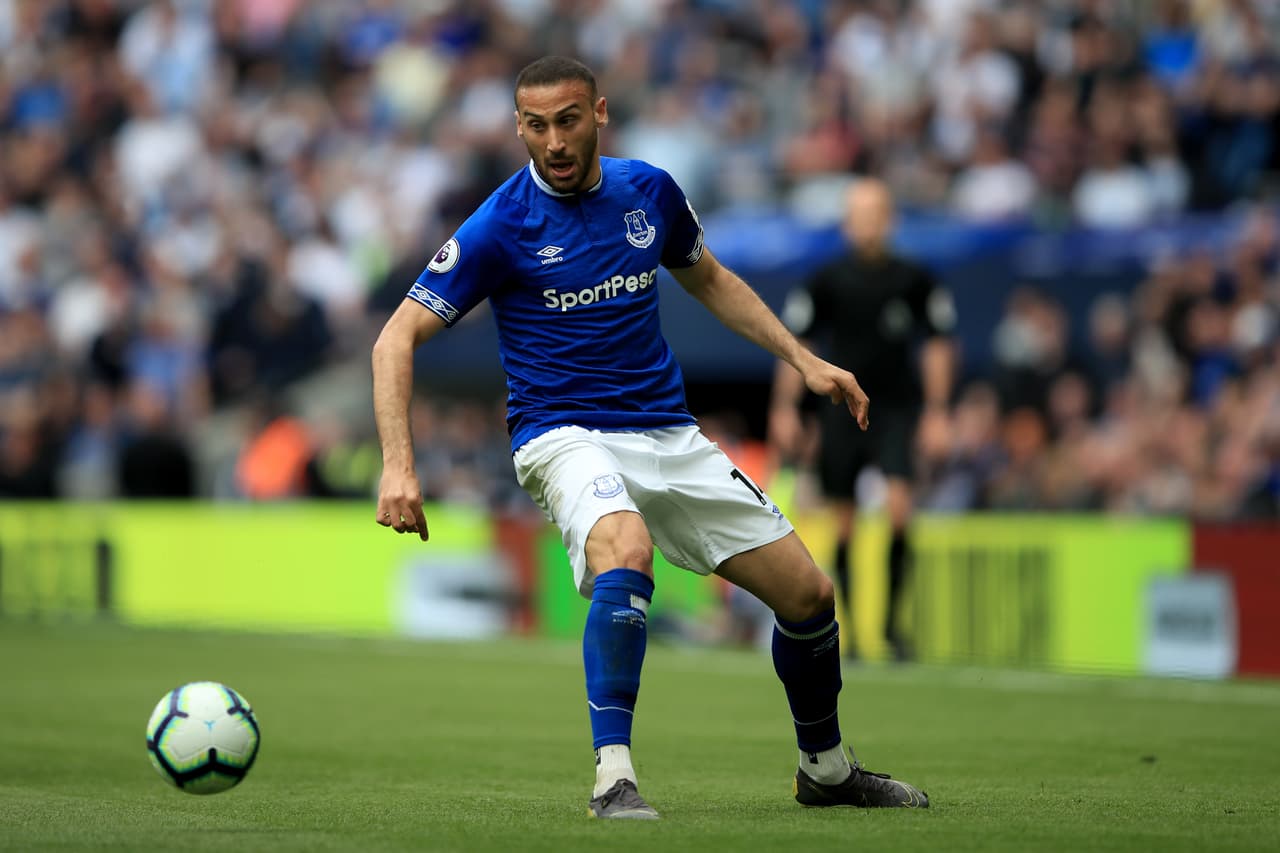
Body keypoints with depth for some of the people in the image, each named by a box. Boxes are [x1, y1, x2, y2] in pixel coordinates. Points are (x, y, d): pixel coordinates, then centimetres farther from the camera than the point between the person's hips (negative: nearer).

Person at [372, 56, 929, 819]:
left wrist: (804, 361, 14)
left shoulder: (649, 191, 3)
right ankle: (614, 777, -33)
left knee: (809, 592, 3)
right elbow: (398, 337, -11)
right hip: (566, 435, -5)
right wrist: (399, 465, -22)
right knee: (626, 550, -38)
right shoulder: (502, 225, -11)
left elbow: (711, 281, 22)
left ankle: (826, 770, 28)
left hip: (671, 436, 5)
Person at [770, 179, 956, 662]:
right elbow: (795, 346, 6)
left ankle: (891, 621, -7)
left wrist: (936, 412, 6)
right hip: (841, 408, 1)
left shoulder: (914, 281, -1)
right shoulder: (826, 282, 0)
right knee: (842, 524, 2)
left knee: (898, 506, -19)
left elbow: (938, 345, 8)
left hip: (896, 409, -1)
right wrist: (785, 410, 1)